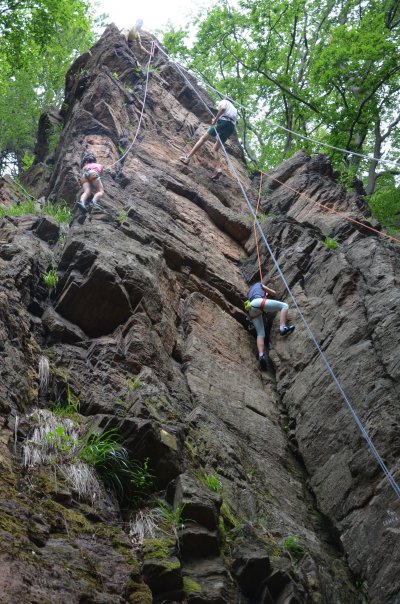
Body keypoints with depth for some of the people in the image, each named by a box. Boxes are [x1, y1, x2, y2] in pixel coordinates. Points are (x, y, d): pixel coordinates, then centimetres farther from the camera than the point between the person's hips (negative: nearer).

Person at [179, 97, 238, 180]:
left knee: (203, 138, -1)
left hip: (223, 122, -6)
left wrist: (215, 119, -6)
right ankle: (218, 168, -13)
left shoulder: (224, 101, 17)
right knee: (216, 149, 10)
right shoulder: (234, 110, 38)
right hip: (232, 127, 6)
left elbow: (222, 108, -7)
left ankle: (188, 157, -10)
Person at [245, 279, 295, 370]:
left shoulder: (249, 294, 42)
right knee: (285, 305, -1)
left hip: (251, 311, 6)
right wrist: (267, 294, 49)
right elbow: (274, 293, 28)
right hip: (258, 302, -6)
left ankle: (261, 355, -21)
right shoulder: (259, 284, 29)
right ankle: (283, 328, -22)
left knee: (260, 334, 2)